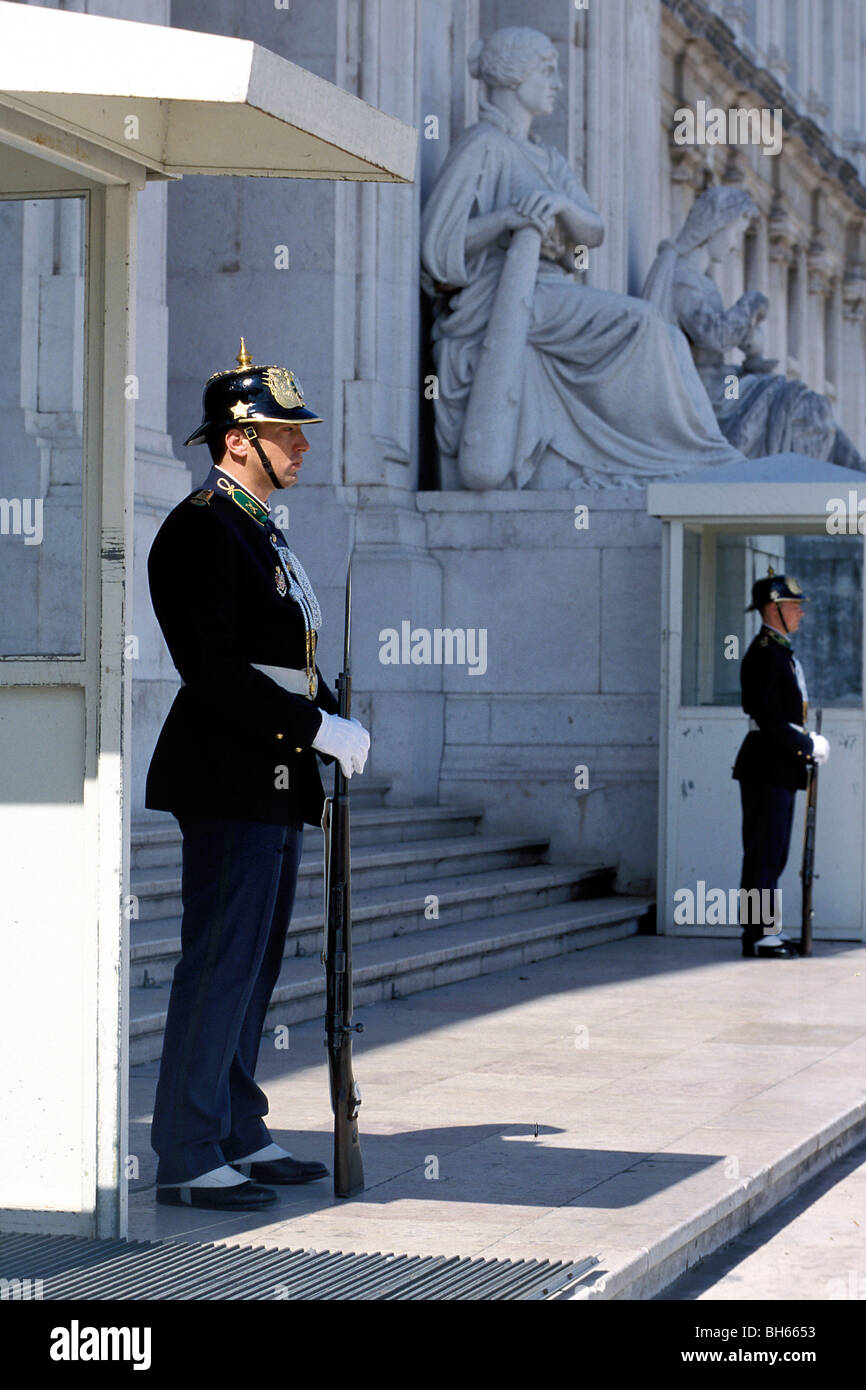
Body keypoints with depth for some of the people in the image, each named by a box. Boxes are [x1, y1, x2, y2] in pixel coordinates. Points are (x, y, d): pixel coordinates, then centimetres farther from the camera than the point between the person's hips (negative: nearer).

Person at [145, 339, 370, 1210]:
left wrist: (336, 722, 4)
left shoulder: (260, 532, 19)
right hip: (229, 779, -10)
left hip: (274, 780, 10)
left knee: (253, 965, 14)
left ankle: (238, 1137, 22)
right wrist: (316, 728, -20)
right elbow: (213, 669, -20)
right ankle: (186, 1158, -4)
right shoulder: (200, 530, -13)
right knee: (220, 962, -8)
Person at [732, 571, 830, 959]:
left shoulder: (780, 653, 18)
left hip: (778, 769, 10)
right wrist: (809, 747, -16)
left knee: (772, 854, 14)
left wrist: (808, 745, 7)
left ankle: (764, 930, 20)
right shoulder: (764, 654, -15)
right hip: (767, 769, -10)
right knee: (764, 854, -7)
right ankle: (756, 936, -3)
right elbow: (768, 718, -21)